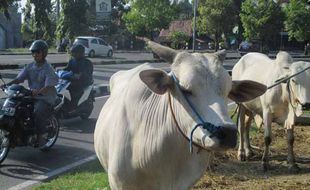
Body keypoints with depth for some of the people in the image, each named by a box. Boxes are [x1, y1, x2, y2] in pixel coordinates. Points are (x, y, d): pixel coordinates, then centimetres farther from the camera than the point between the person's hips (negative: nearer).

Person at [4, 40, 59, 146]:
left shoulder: (48, 69, -8)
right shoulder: (30, 67, 10)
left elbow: (48, 87, -20)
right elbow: (19, 78, 3)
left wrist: (38, 92, -40)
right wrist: (8, 84, -16)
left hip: (45, 98, -6)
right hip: (31, 96, 6)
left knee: (38, 113, -31)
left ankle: (42, 134, -9)